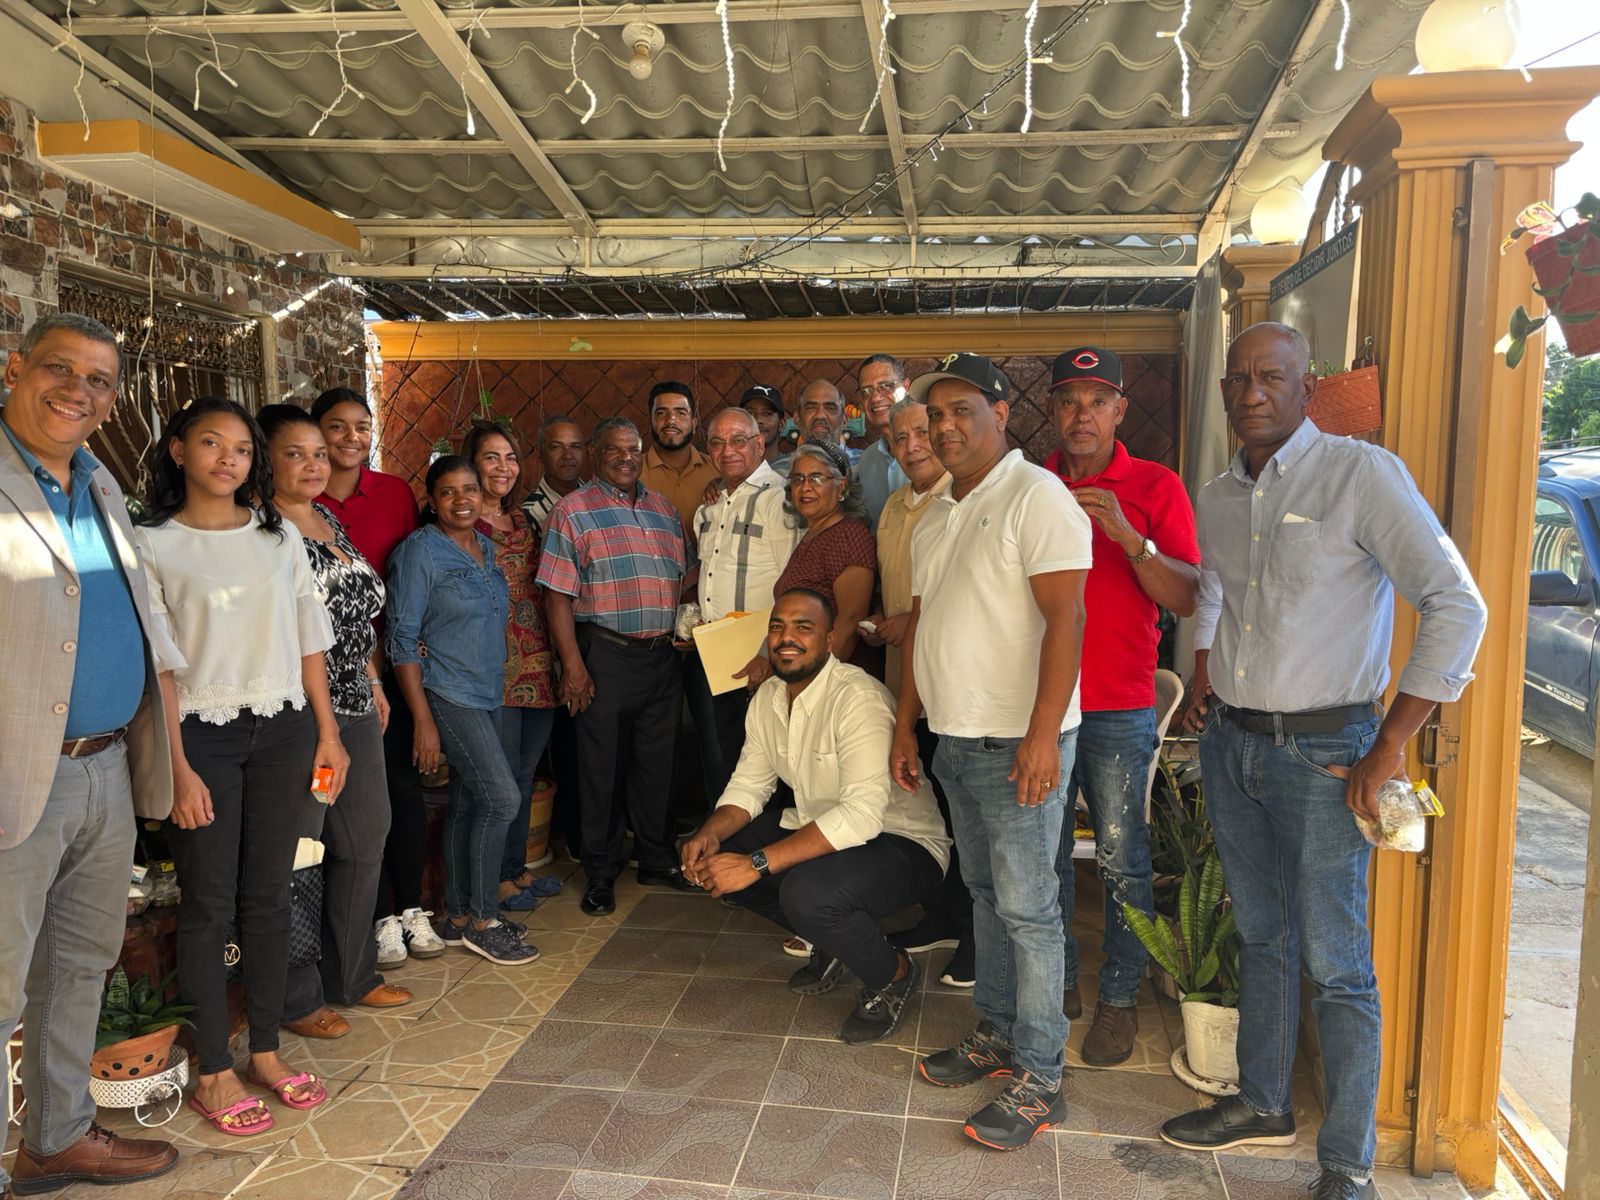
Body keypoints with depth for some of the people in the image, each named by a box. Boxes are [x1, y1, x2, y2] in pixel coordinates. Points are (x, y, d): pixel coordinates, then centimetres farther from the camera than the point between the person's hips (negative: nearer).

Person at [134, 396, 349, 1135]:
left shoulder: (278, 537, 10)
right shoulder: (153, 544, -2)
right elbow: (157, 665, -7)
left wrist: (327, 733, 7)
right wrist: (176, 768, -12)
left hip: (284, 730, 4)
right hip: (202, 734, -3)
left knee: (269, 895, 10)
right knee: (209, 903, 3)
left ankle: (265, 1052, 23)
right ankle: (212, 1073, 16)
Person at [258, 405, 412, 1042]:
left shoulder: (329, 520, 15)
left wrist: (374, 682, 19)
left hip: (355, 709, 9)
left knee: (364, 840, 15)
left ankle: (352, 974, 31)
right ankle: (296, 998, 17)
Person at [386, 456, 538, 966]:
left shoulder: (485, 547, 11)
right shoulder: (420, 551, -11)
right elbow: (403, 640, -13)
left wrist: (498, 683, 13)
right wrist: (422, 719, -17)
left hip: (487, 694, 7)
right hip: (447, 694, -7)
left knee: (468, 804, 11)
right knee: (502, 797, -11)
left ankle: (459, 915, 23)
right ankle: (480, 920, 3)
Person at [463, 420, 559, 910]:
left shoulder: (522, 518, 15)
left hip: (536, 663, 7)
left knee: (525, 771, 14)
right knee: (502, 774, -1)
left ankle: (517, 866, 27)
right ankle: (495, 877, 13)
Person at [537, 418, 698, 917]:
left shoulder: (663, 509, 14)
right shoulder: (574, 511, -2)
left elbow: (683, 579, 18)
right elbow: (557, 595, -8)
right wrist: (572, 664, -13)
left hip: (663, 654, 5)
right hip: (605, 655, -5)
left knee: (656, 762, 13)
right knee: (600, 766, 4)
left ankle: (656, 860, 28)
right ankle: (601, 873, 17)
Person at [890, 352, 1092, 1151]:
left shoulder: (1035, 496, -11)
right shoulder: (934, 515, 15)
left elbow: (1065, 617, -19)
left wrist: (1043, 734, -24)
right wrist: (905, 725, 16)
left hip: (1018, 741, -8)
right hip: (954, 739, 8)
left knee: (1026, 906, -2)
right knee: (985, 892, 17)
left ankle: (1038, 1079, 10)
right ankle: (995, 1034, 31)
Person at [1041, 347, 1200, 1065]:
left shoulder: (1155, 487, 0)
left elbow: (1186, 600, -8)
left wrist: (1127, 535, -20)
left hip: (1119, 708, -3)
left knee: (1121, 860, 2)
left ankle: (1119, 999, 18)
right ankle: (1059, 980, 28)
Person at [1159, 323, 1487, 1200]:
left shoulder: (1362, 473, -12)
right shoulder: (1215, 499, 8)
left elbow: (1457, 605, -15)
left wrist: (1389, 748, -16)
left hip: (1322, 749, -6)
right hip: (1229, 743, 6)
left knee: (1335, 963, 1)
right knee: (1261, 937, 18)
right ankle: (1263, 1104, 34)